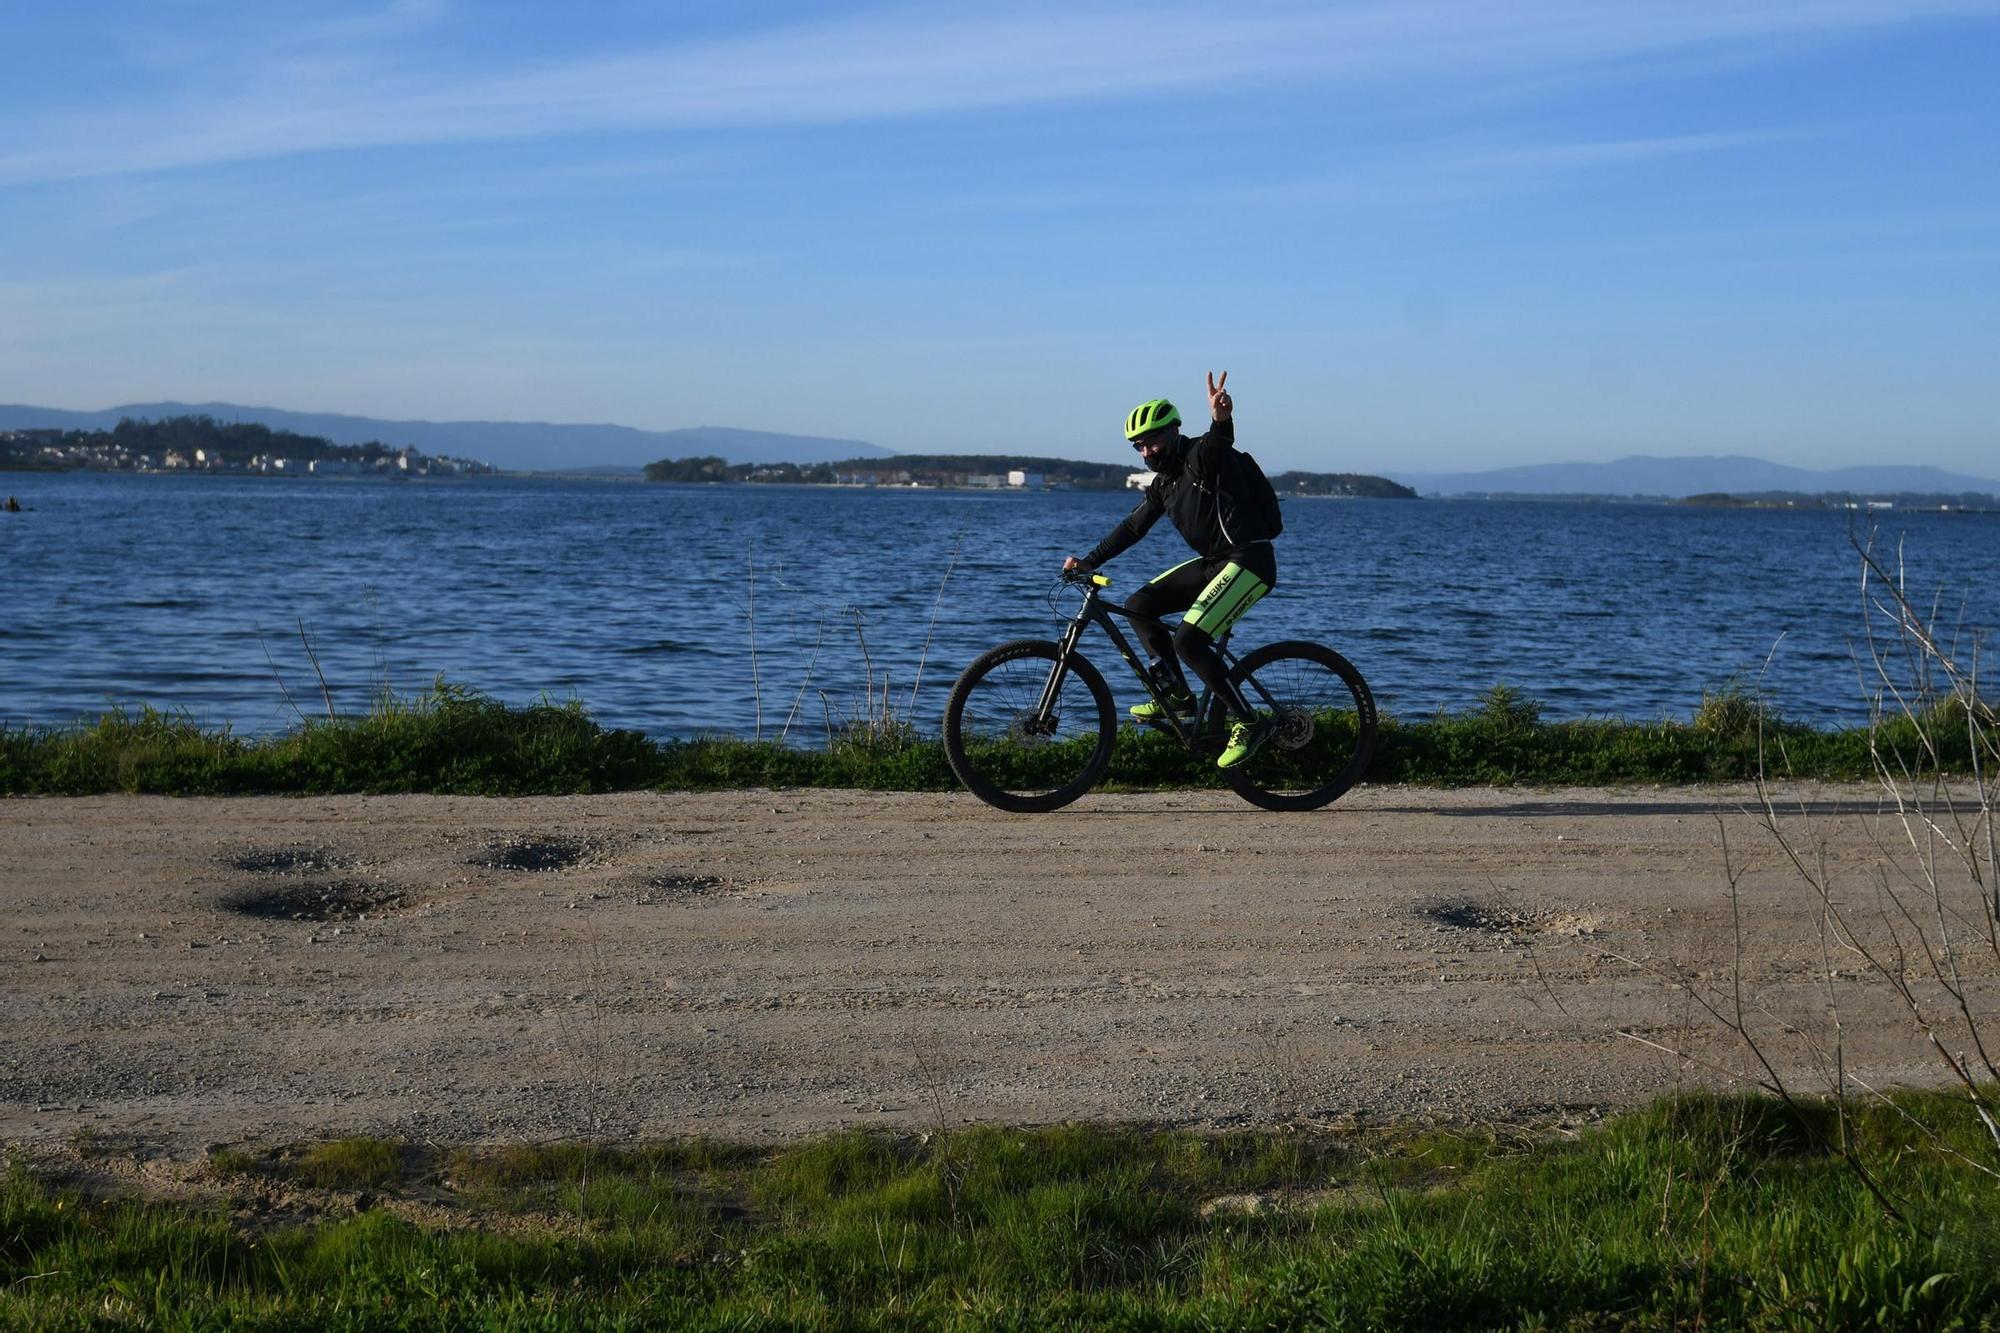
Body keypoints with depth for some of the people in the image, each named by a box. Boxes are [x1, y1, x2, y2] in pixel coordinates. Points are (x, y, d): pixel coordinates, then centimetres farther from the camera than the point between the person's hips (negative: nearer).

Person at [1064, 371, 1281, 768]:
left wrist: (1222, 419, -60)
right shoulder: (1163, 482, 14)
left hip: (1250, 562, -9)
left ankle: (1248, 722, -11)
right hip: (1213, 562, 9)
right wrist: (1088, 561, 11)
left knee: (1188, 639, -21)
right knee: (1139, 605, 4)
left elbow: (1220, 441, -36)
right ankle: (1176, 696, 10)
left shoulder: (1203, 455, -13)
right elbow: (1133, 527, 19)